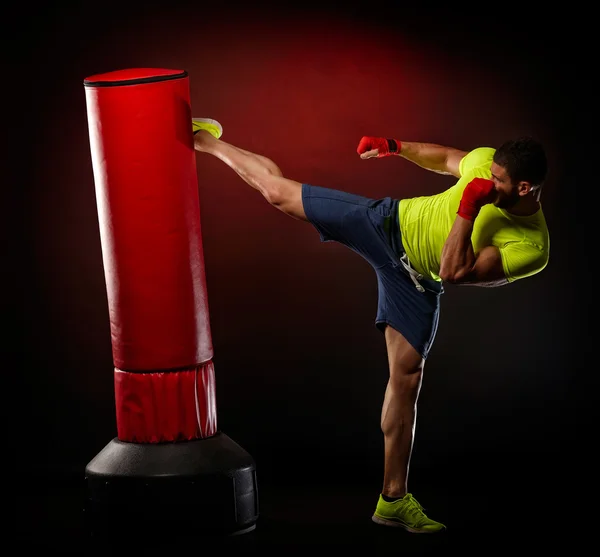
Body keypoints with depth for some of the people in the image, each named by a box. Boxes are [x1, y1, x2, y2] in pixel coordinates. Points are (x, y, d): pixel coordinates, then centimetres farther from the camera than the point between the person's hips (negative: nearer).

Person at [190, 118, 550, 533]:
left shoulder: (532, 249, -28)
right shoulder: (486, 162, -19)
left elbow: (454, 273, -33)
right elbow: (443, 158, 6)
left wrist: (467, 210, -40)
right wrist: (395, 147, -1)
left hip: (415, 284, -2)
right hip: (390, 222, 2)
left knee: (407, 377, -4)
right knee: (275, 188, 2)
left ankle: (393, 500, 8)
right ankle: (204, 141, 28)